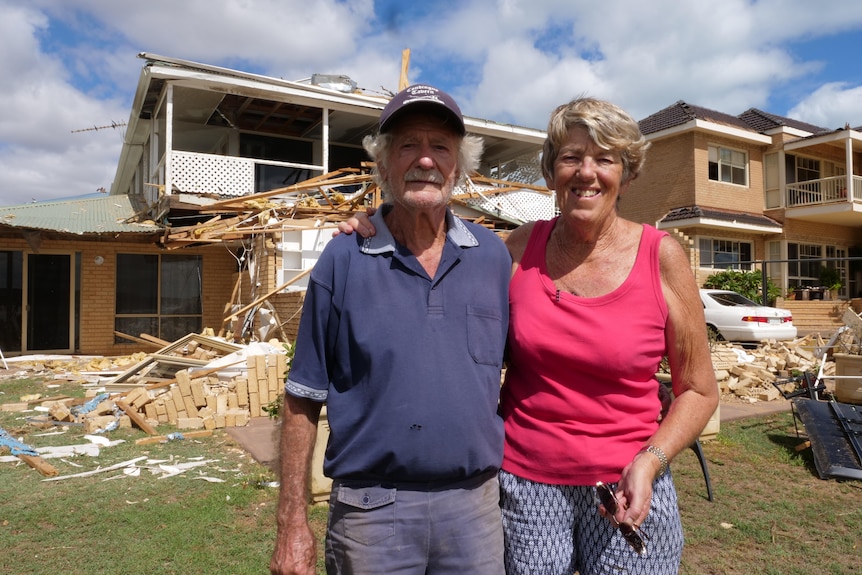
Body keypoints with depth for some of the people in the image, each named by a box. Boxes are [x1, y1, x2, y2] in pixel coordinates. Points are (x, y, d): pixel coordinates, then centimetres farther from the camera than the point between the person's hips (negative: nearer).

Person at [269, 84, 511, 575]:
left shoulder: (493, 255, 0)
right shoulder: (343, 260, -6)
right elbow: (303, 400, -3)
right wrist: (293, 523, -5)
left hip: (475, 502, 3)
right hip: (372, 506, -2)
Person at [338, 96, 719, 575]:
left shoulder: (661, 257, -6)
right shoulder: (523, 248, -1)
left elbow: (698, 390, 1)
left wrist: (651, 461, -14)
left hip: (625, 490, -1)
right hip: (523, 480, 1)